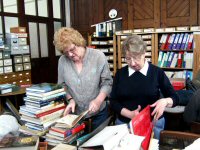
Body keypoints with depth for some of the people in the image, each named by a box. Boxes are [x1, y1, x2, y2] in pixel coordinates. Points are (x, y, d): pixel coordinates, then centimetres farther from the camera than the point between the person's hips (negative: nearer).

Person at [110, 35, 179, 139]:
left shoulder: (157, 72, -5)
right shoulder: (120, 74, -1)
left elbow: (175, 98, 1)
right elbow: (113, 102, -1)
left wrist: (165, 101, -22)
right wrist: (130, 114, -17)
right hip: (124, 123, 2)